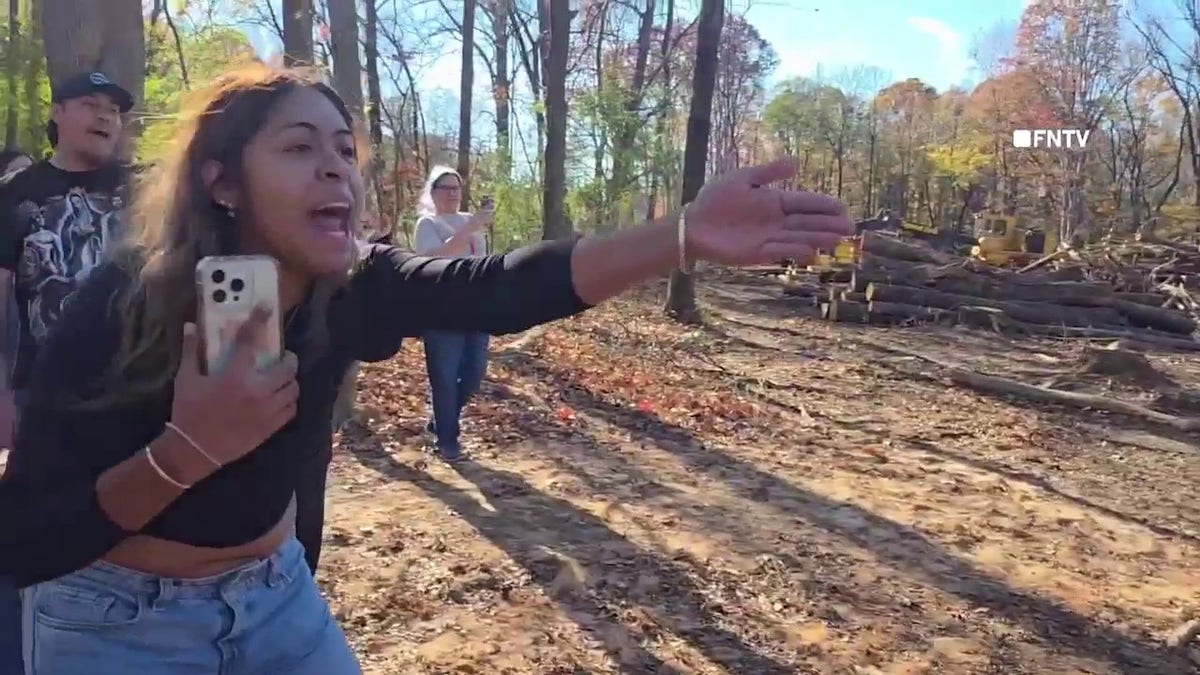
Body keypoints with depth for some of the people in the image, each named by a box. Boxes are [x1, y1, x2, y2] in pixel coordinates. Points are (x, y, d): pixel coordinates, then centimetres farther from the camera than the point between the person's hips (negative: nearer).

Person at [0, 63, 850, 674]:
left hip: (275, 595, 4)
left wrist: (687, 235, -45)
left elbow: (502, 289, -32)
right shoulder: (123, 306, -26)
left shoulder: (352, 289, -15)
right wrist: (187, 450, -38)